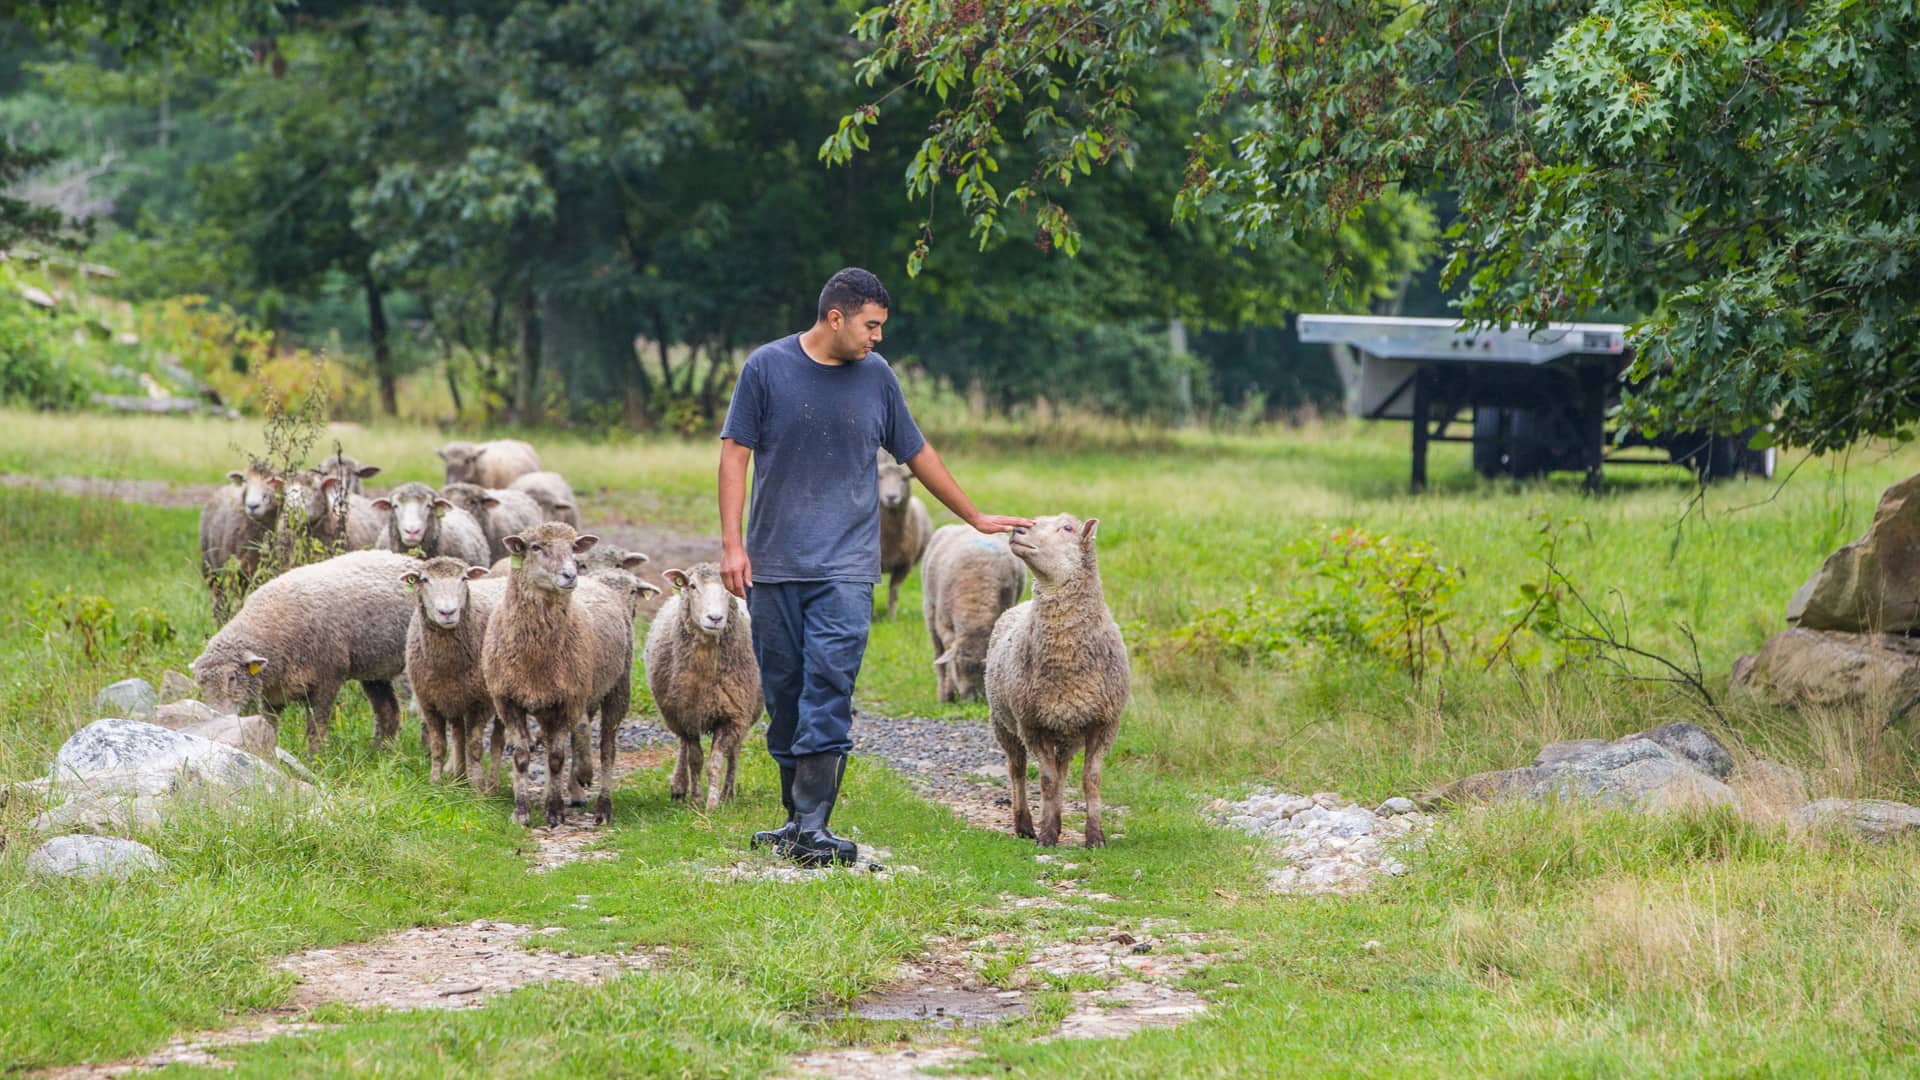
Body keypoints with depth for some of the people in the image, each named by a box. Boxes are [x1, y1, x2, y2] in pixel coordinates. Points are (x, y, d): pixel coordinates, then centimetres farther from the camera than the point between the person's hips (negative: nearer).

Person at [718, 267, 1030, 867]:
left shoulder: (877, 376, 9)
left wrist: (976, 518, 25)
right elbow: (735, 453, 2)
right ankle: (796, 815, 17)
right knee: (782, 692, 5)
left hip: (846, 568, 0)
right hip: (772, 567, 0)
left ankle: (812, 828, -15)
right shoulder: (766, 367, 2)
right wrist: (732, 542, -6)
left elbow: (917, 453, 20)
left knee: (829, 691, -12)